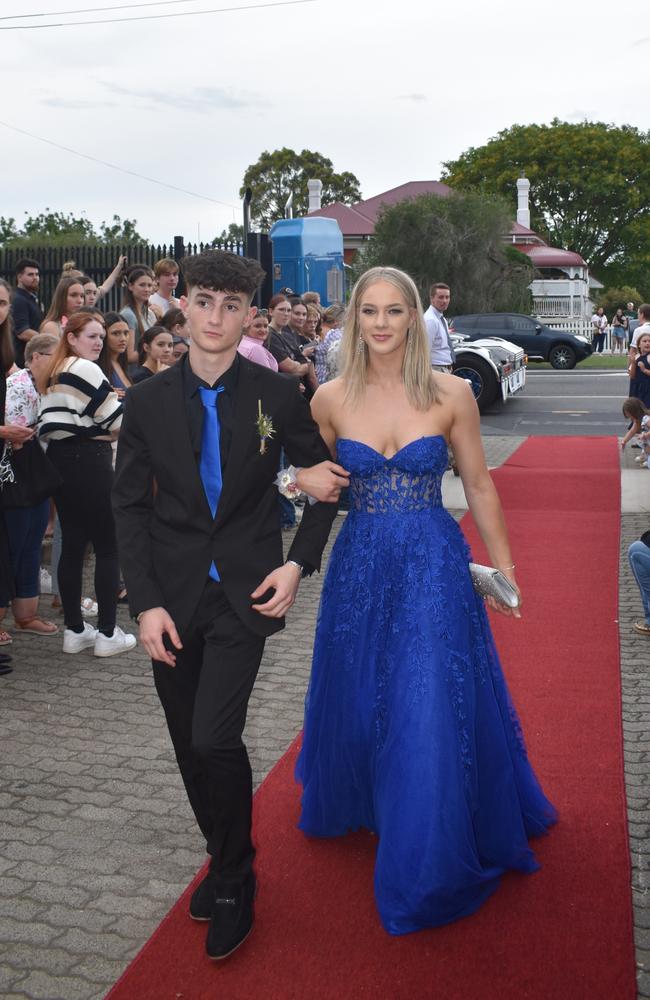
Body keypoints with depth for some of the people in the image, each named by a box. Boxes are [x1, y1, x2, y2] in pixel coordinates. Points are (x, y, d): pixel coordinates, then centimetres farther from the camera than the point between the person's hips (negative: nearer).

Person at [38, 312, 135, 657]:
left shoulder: (54, 374, 17)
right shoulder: (86, 369, -11)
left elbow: (55, 422, 18)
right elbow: (117, 418, -11)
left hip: (60, 461, 9)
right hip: (88, 461, -9)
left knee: (73, 544, 11)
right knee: (107, 547, -2)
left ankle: (74, 629, 15)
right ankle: (107, 634, 0)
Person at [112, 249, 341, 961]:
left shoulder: (277, 396, -3)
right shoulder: (147, 401, 0)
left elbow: (324, 481, 7)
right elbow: (129, 506, 2)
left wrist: (299, 563, -5)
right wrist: (145, 602, -7)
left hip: (245, 590, -3)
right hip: (172, 594, 3)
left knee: (214, 738, -12)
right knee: (190, 747, 12)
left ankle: (233, 887, 12)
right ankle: (224, 860, 36)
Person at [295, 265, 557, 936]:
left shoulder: (451, 395, -6)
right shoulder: (330, 399, -2)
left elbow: (479, 487, 2)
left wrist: (504, 567, 6)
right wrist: (303, 482, -11)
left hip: (434, 569, -2)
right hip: (358, 568, 2)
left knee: (431, 712, -1)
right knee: (357, 702, 17)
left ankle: (425, 864, 20)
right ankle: (353, 806, 49)